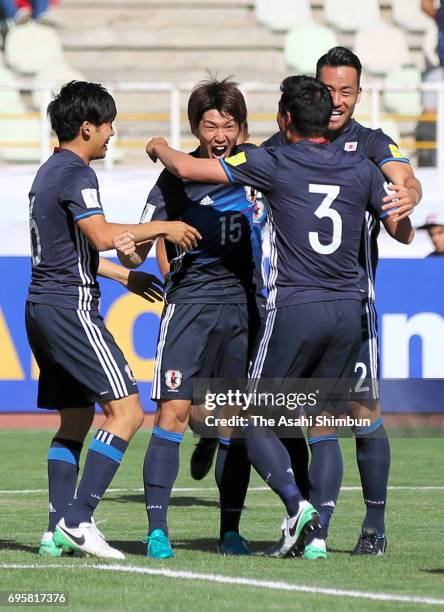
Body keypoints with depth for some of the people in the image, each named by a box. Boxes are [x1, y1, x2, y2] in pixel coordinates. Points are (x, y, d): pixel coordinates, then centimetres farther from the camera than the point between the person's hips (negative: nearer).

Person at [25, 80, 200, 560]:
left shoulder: (48, 173, 20)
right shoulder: (76, 174, -11)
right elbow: (103, 236, -24)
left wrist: (126, 276, 34)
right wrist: (162, 227, -13)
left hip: (41, 305, 10)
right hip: (71, 306, -10)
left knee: (75, 418, 12)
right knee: (126, 410, -11)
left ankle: (58, 529, 6)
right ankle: (77, 520, -18)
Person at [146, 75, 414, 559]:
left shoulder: (274, 163, -5)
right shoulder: (362, 170, 7)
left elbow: (187, 168, -3)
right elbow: (403, 233, 18)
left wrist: (158, 147, 19)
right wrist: (398, 208, 40)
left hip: (294, 307, -4)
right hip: (347, 311, 4)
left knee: (255, 421, 6)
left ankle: (296, 504, -16)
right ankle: (316, 535, 6)